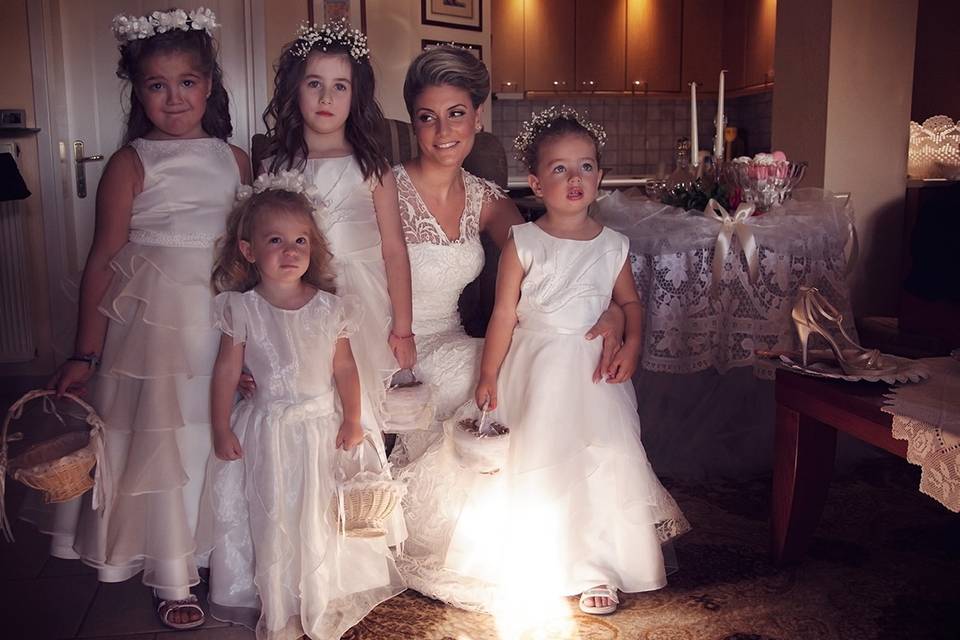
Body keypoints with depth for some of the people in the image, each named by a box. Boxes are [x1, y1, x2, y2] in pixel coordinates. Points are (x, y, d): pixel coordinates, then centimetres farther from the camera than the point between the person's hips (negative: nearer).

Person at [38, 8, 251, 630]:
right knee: (162, 440, 5)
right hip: (153, 317, -3)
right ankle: (173, 576, 24)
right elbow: (103, 260, -5)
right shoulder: (130, 164, -5)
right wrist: (85, 354, -6)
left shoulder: (236, 160, 6)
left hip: (225, 317, 4)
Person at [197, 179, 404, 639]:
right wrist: (221, 429, -2)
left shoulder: (330, 308, -5)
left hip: (322, 427, 1)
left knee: (321, 514, 11)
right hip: (265, 431, -1)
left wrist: (352, 420, -2)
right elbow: (227, 370, -2)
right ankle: (273, 603, 29)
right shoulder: (242, 309, -7)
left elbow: (344, 367, 1)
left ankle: (322, 598, 32)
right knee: (270, 514, 8)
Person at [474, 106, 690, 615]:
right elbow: (504, 313, -4)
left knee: (605, 464, -2)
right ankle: (540, 566, 24)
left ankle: (598, 569, 14)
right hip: (536, 370, -2)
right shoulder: (523, 243, -6)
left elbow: (629, 301, 14)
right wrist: (489, 375, -1)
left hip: (594, 370, 2)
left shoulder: (613, 245, 2)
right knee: (539, 466, 6)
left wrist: (631, 343, -5)